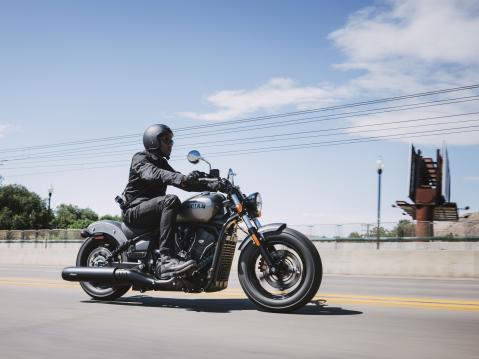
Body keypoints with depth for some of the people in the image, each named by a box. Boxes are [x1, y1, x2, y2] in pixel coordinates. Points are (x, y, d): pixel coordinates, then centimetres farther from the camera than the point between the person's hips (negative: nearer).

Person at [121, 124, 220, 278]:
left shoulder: (163, 164, 21)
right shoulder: (140, 158, -4)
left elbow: (185, 183, 13)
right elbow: (151, 173, -27)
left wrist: (214, 185, -3)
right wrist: (180, 178, -46)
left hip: (154, 208, 8)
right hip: (134, 209, -8)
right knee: (171, 201, -34)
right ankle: (166, 260, -43)